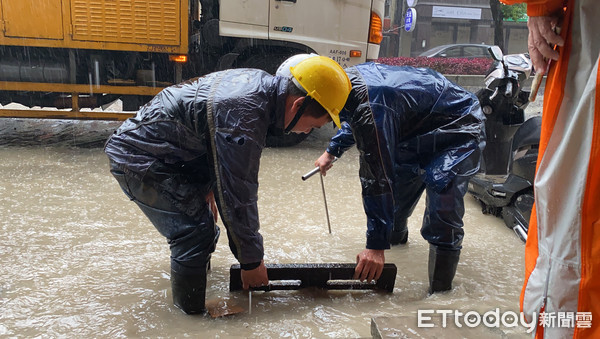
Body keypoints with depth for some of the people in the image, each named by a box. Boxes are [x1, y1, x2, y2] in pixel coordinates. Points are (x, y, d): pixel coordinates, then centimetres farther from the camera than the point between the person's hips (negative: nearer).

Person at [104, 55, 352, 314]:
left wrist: (208, 185, 17)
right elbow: (238, 195, -27)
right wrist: (251, 261, -14)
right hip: (139, 159, -10)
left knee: (203, 226, 17)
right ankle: (191, 316, 2)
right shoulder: (243, 120, -33)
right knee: (195, 233, -15)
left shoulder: (262, 81, -3)